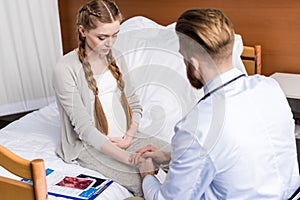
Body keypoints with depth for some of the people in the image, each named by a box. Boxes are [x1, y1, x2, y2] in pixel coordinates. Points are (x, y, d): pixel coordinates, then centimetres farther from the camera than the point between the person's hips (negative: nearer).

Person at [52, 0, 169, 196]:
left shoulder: (115, 57, 5)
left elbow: (134, 104, 12)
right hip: (89, 144, -6)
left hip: (125, 136, 6)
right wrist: (128, 158, -27)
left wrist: (129, 136, -7)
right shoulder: (65, 69, -16)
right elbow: (85, 129, -20)